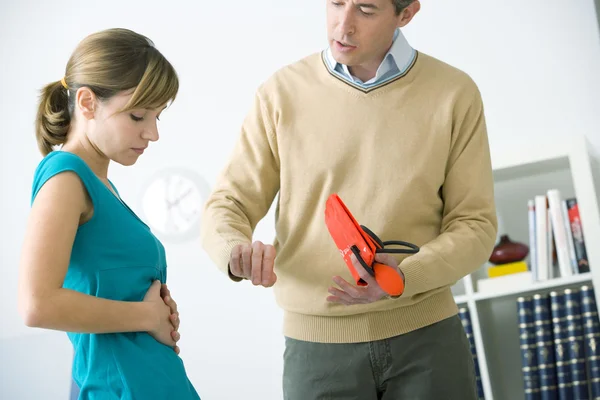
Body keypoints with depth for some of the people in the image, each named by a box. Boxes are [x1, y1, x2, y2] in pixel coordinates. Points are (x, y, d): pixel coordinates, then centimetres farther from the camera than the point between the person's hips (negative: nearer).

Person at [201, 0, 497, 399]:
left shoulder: (454, 93, -3)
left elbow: (474, 224, -2)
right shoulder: (283, 92, -1)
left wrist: (404, 276, -20)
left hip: (427, 339, 0)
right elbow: (228, 205, 1)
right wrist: (237, 249, -22)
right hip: (316, 345, 0)